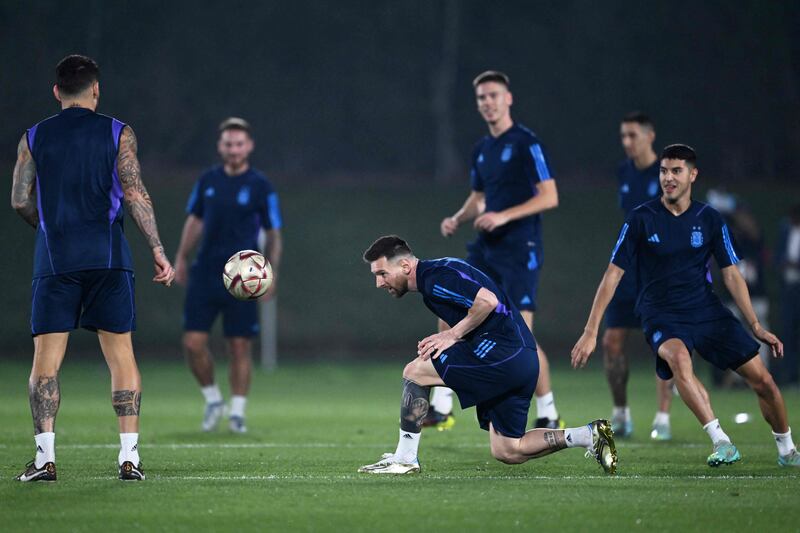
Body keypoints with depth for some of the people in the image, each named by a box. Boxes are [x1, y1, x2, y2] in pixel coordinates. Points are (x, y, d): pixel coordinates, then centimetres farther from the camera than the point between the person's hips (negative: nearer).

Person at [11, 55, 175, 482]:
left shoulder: (33, 138, 8)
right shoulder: (118, 134, 3)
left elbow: (20, 200, 5)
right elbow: (135, 194, -5)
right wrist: (157, 249, -4)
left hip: (54, 259, 1)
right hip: (108, 257, -1)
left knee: (46, 360, 1)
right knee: (120, 353, 5)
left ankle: (45, 457, -10)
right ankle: (129, 456, -1)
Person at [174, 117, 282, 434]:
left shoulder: (260, 186, -2)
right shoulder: (208, 180, 7)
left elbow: (274, 234, 2)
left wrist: (272, 273, -6)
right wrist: (182, 257, 12)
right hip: (205, 274, 3)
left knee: (240, 346, -1)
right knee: (193, 342, -5)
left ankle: (237, 412, 11)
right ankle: (212, 399, 16)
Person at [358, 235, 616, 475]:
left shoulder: (435, 276, -11)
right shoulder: (432, 279, 21)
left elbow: (487, 301, -22)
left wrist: (453, 334, -11)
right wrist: (448, 337, 7)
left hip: (501, 350, -11)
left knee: (415, 372, -6)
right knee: (507, 451, 12)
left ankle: (404, 459, -3)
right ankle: (591, 435, 8)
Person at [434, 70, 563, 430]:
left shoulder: (526, 143, -10)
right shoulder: (481, 150, 14)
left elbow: (550, 197, -15)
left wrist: (504, 216, -22)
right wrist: (458, 219, 6)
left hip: (520, 251, -8)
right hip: (486, 249, 8)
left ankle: (548, 415, 0)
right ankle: (441, 404, 9)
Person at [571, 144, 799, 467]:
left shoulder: (709, 219, 2)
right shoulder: (641, 219, -5)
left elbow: (731, 274, 6)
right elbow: (613, 274, -5)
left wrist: (756, 325, 0)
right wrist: (590, 331, -10)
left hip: (708, 311, 3)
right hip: (661, 316, -3)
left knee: (762, 380, -5)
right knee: (678, 356, -38)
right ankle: (721, 442, -37)